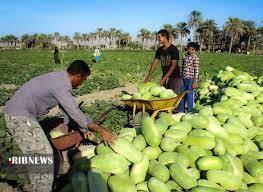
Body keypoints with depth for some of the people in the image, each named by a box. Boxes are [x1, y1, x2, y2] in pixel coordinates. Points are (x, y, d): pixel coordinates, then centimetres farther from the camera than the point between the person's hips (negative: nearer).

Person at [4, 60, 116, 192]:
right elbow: (76, 114, -24)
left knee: (34, 154, 22)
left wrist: (82, 127, 22)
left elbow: (67, 107, 16)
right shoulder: (61, 86, -24)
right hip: (20, 117, -10)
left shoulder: (60, 78, 7)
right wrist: (101, 131, -17)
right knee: (44, 155, -6)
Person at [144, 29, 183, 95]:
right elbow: (154, 63, 4)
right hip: (164, 76, 6)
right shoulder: (159, 50, 7)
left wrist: (164, 78, -23)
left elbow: (173, 65, -17)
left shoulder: (174, 49, -11)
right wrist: (148, 77, -5)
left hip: (174, 77, -6)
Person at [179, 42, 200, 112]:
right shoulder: (185, 56, 10)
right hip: (183, 79, 6)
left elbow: (196, 70, -11)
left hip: (191, 79, -6)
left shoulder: (195, 58, -8)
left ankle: (189, 111, 15)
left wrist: (195, 82, -13)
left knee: (190, 95, 2)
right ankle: (181, 110, 26)